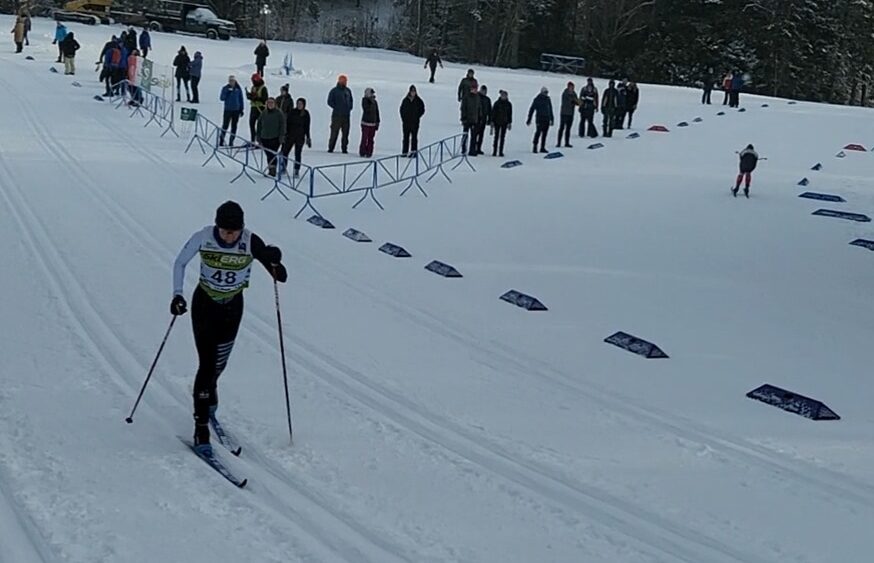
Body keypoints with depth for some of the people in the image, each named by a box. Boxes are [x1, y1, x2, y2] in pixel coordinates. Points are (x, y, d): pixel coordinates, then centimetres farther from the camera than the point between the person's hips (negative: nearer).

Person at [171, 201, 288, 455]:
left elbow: (281, 277, -20)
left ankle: (208, 397, 49)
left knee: (218, 364, 15)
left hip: (232, 308, 2)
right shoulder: (203, 238, -20)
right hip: (204, 304, -1)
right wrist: (178, 294, -15)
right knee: (207, 363, -10)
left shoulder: (251, 242, -20)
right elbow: (180, 263, -3)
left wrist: (274, 263, -41)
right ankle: (201, 428, -3)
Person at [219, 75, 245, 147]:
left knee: (234, 126, 5)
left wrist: (241, 109, 8)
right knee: (225, 126, -4)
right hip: (227, 110, -2)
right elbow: (221, 98, -6)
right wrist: (227, 92, -20)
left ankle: (231, 141, 11)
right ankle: (221, 141, 1)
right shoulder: (225, 88, -1)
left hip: (236, 110, 2)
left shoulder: (238, 89, 4)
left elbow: (241, 100, 10)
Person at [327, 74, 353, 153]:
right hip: (337, 115, -4)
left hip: (346, 115, 5)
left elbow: (351, 101, 24)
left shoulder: (348, 91, 14)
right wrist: (337, 108, -7)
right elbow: (330, 102, -2)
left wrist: (349, 108, 9)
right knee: (334, 132, -5)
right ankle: (331, 148, 1)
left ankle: (344, 148, 7)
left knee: (346, 133, 2)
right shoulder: (334, 91, -2)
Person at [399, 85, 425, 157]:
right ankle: (404, 152, 9)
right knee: (406, 137, 6)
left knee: (414, 137, -6)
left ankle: (413, 150, -8)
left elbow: (422, 110, 4)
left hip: (415, 122, -2)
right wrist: (403, 118, 0)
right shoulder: (405, 100, 5)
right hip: (406, 122, 2)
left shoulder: (418, 101, 0)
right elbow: (401, 109, 11)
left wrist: (417, 117, -5)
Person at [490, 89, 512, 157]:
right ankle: (494, 152, 3)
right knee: (496, 137, 0)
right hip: (497, 122, -2)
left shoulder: (508, 104, 5)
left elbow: (510, 114, 10)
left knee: (502, 137, 2)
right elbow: (493, 113, -2)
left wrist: (510, 123, 6)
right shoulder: (497, 103, -3)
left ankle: (501, 152, 5)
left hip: (504, 123, 2)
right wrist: (492, 122, -5)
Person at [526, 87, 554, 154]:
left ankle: (542, 148, 8)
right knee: (538, 132, -14)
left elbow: (550, 110, 22)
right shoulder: (537, 99, -3)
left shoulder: (548, 99, 13)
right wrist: (529, 119, -3)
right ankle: (535, 147, -10)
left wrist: (552, 119, 21)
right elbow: (532, 110, 0)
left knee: (544, 134, 4)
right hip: (539, 119, -5)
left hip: (547, 119, 5)